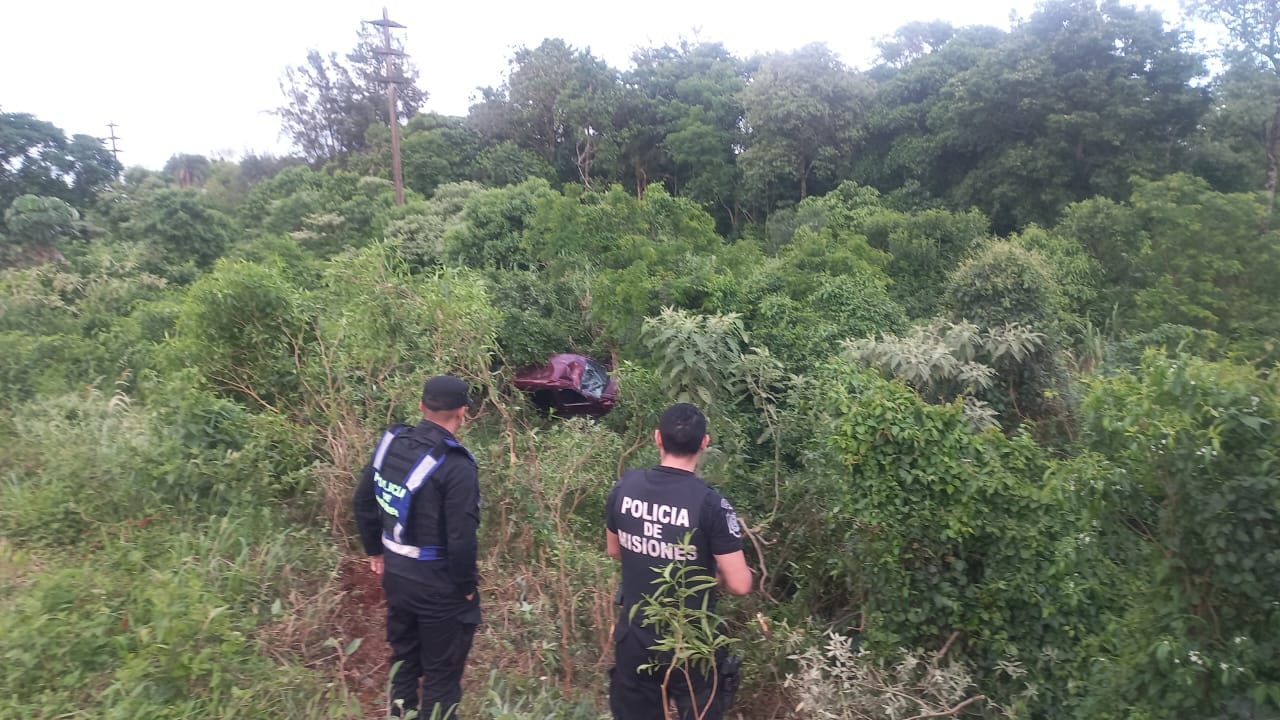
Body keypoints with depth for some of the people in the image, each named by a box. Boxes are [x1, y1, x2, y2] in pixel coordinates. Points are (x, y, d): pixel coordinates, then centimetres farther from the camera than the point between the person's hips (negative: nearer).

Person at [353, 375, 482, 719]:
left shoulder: (390, 443, -3)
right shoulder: (455, 465, -25)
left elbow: (363, 503, 8)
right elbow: (461, 538, -25)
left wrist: (375, 550, 20)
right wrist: (466, 587, -9)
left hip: (395, 573, 7)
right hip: (438, 585, -7)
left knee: (403, 653, 27)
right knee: (442, 671, 11)